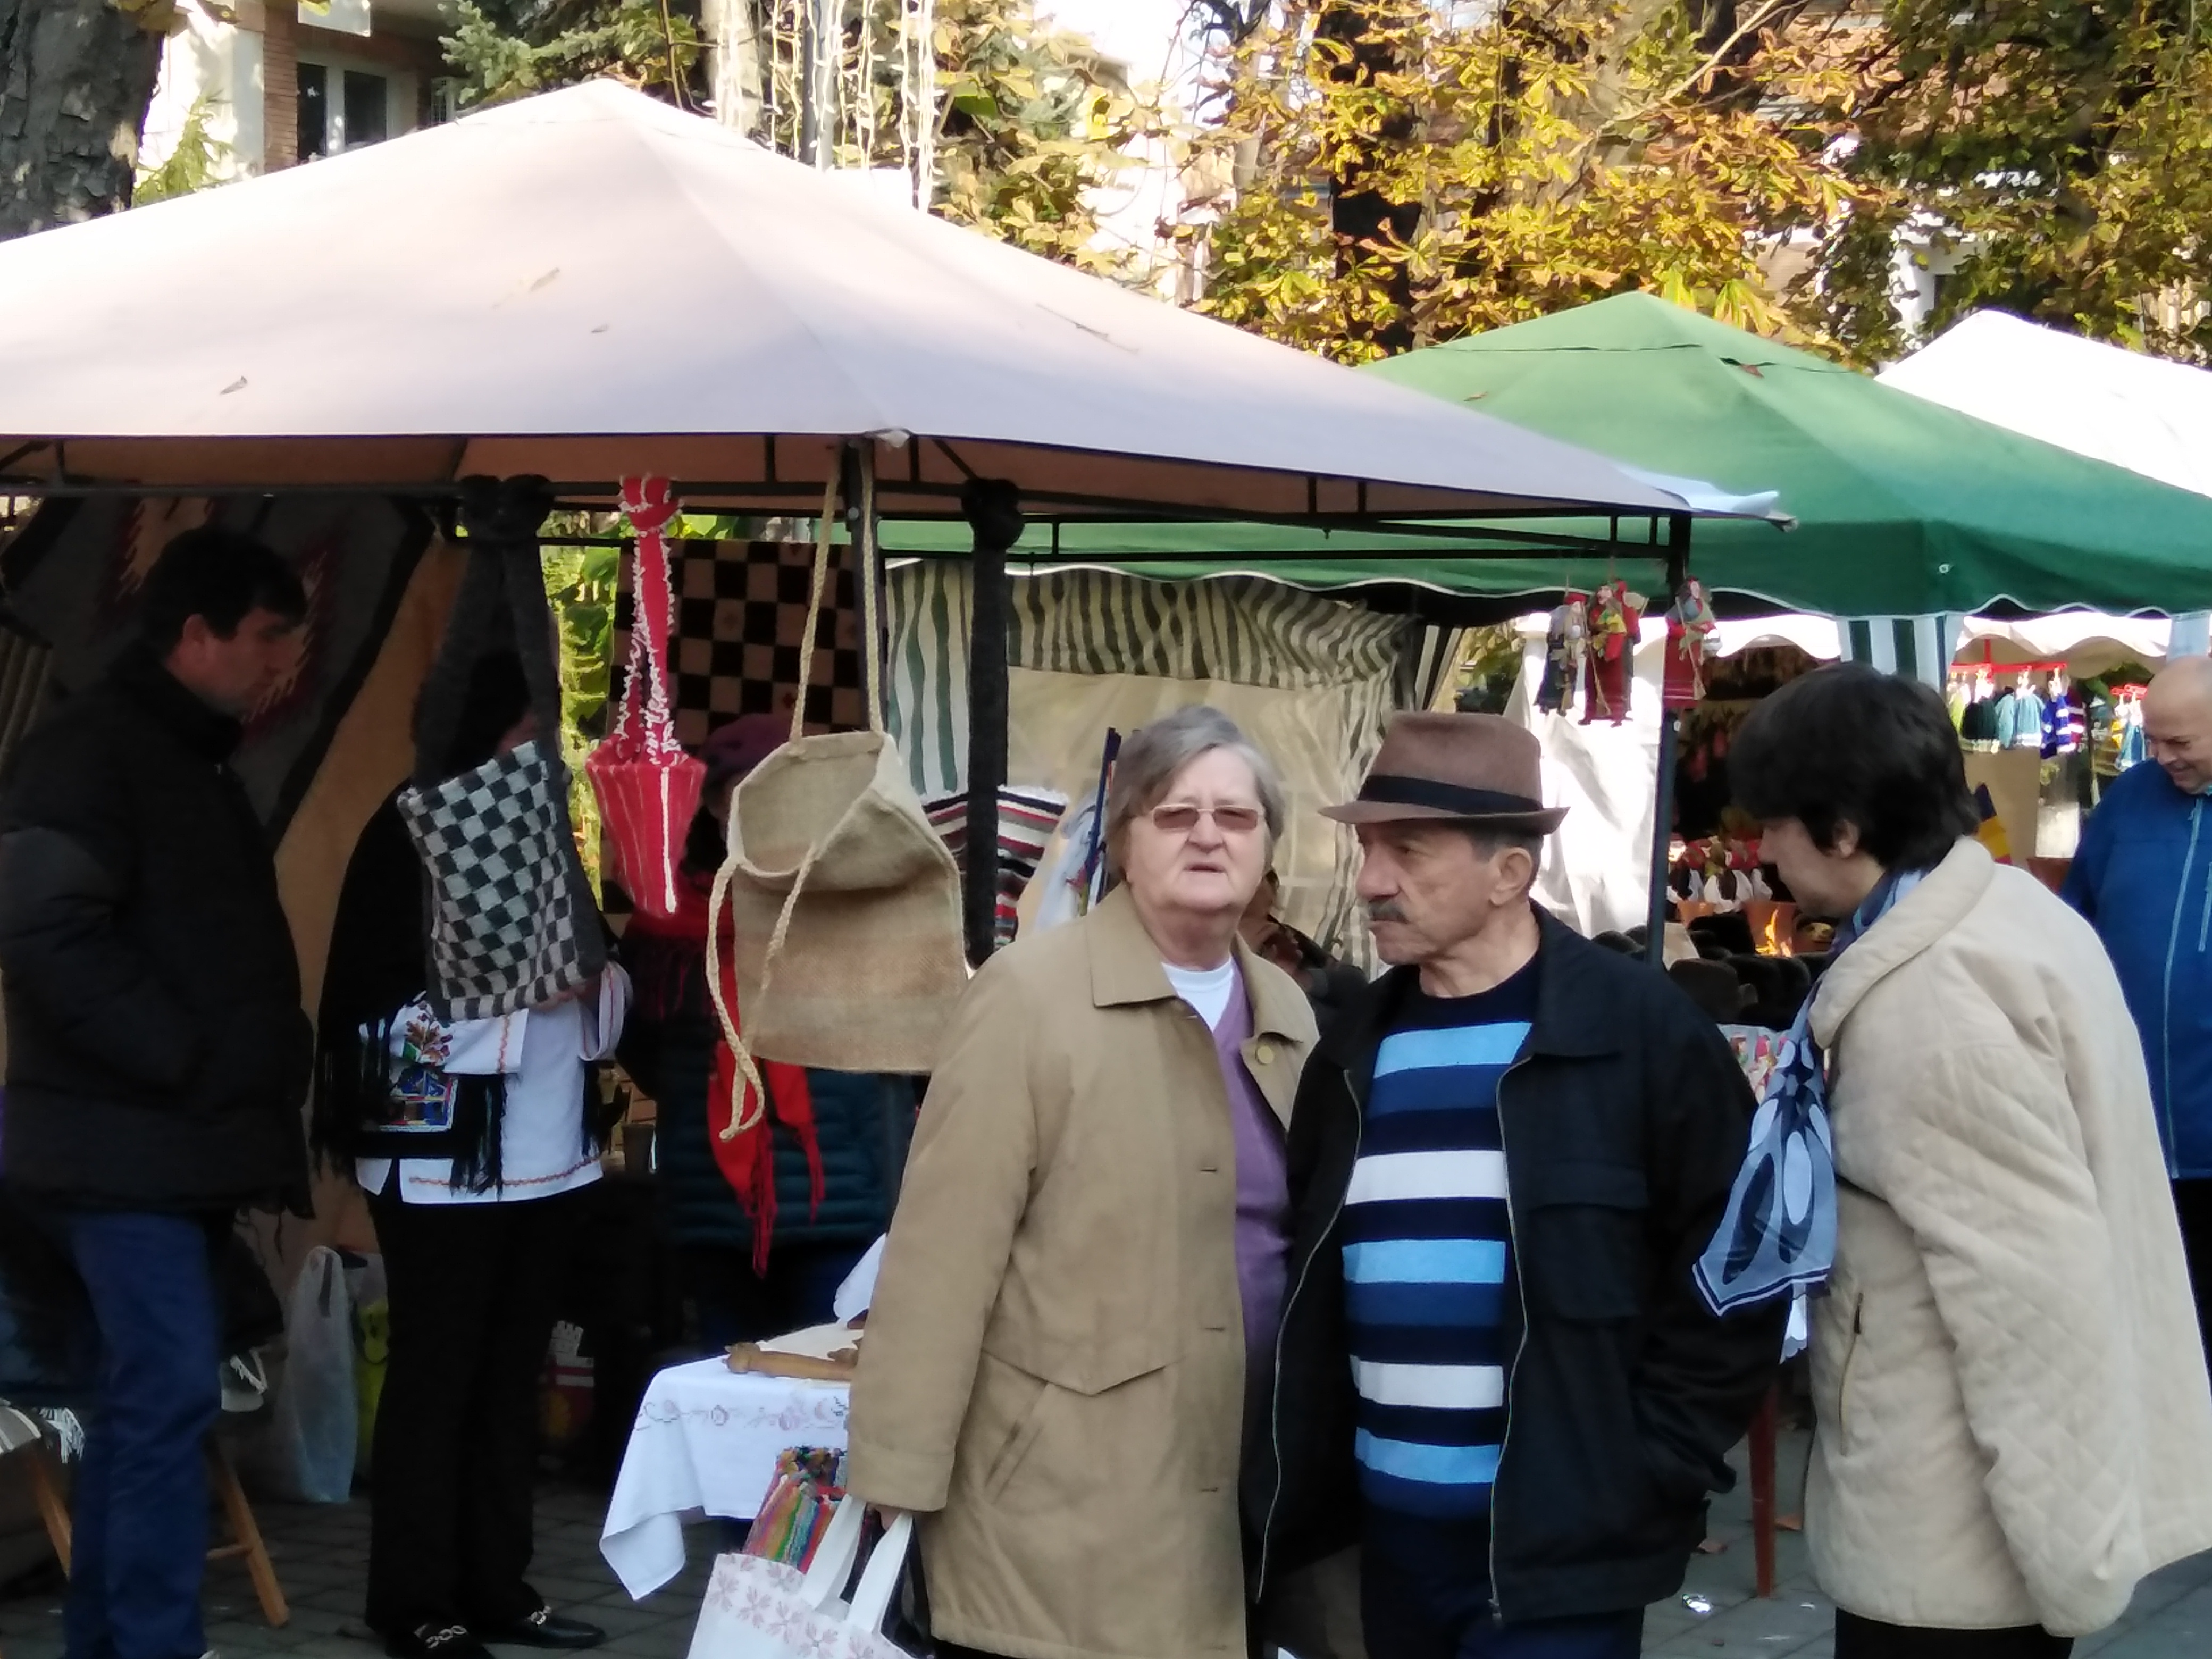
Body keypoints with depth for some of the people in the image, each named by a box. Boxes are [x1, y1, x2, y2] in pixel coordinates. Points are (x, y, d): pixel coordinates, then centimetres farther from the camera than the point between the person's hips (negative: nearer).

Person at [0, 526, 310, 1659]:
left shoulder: (193, 762, 19)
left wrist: (260, 1097, 12)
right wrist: (186, 1062, -20)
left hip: (181, 1143, 9)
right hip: (127, 1144, -9)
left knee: (144, 1399, 11)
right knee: (172, 1393, -14)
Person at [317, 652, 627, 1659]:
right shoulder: (414, 836, -9)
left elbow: (602, 1001, 17)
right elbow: (377, 1008, -16)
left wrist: (600, 978, -6)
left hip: (547, 1157, 7)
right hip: (444, 1160, -6)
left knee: (513, 1376, 12)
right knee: (436, 1377, 1)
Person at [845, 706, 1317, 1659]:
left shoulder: (1286, 1015, 10)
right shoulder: (1032, 993, -9)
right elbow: (941, 1258, -12)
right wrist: (894, 1488, -15)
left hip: (1239, 1492, 6)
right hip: (1057, 1518, -6)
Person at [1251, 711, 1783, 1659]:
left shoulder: (1639, 1031, -7)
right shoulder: (1357, 1051, 8)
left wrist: (1647, 1472, -8)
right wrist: (1295, 1485, 8)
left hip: (1558, 1546, -5)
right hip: (1389, 1533, 5)